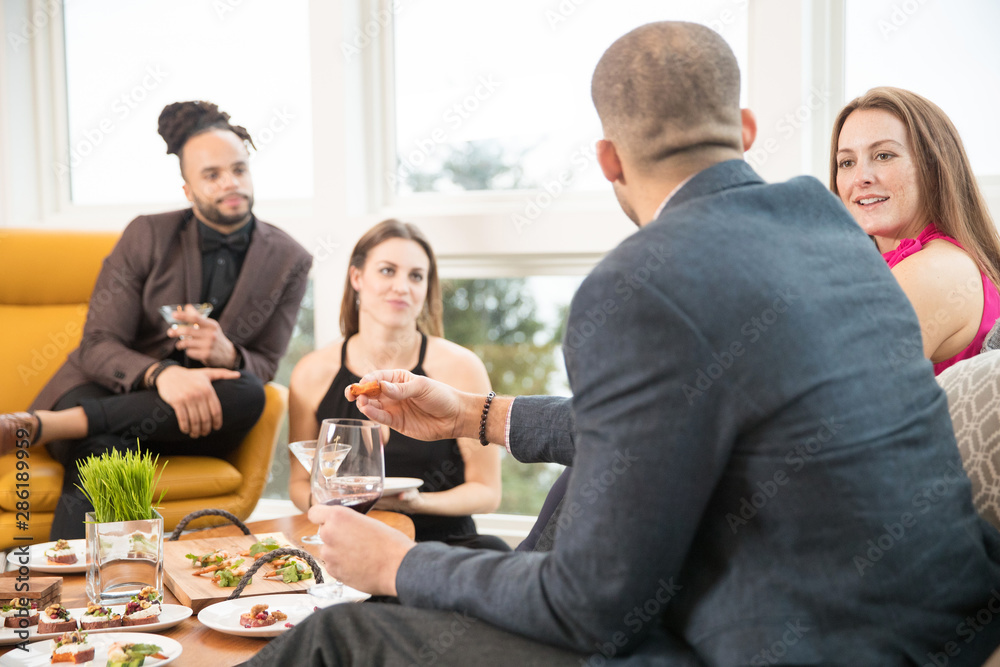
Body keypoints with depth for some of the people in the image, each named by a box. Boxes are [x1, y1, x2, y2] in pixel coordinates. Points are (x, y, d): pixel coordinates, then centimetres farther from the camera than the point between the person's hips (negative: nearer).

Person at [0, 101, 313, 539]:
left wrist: (228, 355, -25)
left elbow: (264, 366, 3)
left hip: (188, 420, 2)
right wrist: (161, 374, -33)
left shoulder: (289, 261, 3)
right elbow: (97, 346, -8)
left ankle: (41, 425, -41)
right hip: (106, 393, -2)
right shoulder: (148, 236, -2)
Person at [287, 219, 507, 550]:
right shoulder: (313, 374, 0)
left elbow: (486, 491, -2)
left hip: (443, 540, 0)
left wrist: (416, 502, -20)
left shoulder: (460, 368, -6)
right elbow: (299, 482, 12)